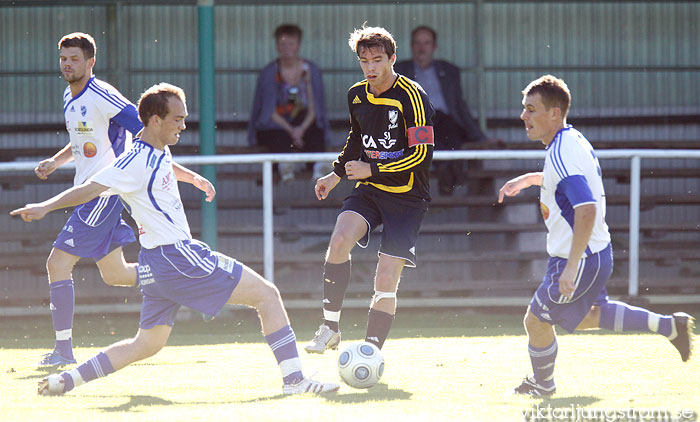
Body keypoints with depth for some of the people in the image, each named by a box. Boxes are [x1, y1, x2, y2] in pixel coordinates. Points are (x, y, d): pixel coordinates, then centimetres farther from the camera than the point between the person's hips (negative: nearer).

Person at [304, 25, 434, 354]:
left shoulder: (412, 97, -14)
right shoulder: (356, 95, 7)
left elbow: (423, 153, -17)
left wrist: (371, 169, -18)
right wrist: (337, 173, 21)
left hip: (407, 197, -4)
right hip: (369, 191, 4)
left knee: (386, 282, -10)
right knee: (339, 240, -25)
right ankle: (330, 329, -14)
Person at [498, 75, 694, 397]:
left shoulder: (561, 156, -27)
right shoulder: (573, 140, 4)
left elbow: (586, 211, -35)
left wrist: (572, 267, -36)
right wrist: (529, 179, 23)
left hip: (581, 259, -10)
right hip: (599, 252, 10)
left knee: (536, 321, 6)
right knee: (584, 316, 29)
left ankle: (542, 384, 29)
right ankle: (669, 326, 30)